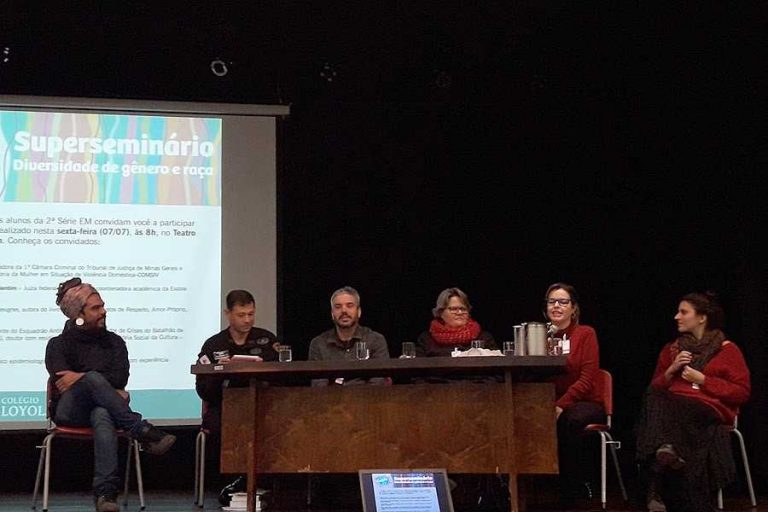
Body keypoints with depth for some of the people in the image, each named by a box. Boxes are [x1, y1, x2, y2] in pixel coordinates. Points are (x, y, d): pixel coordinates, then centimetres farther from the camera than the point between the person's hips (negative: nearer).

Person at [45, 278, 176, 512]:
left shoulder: (114, 342, 16)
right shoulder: (58, 345, 10)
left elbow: (120, 377, 0)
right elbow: (62, 382, -6)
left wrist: (80, 377, -15)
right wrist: (111, 393, -11)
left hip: (99, 408, 1)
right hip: (69, 412, -1)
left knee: (102, 416, -39)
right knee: (93, 377, -34)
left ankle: (105, 493, -55)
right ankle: (143, 432, -38)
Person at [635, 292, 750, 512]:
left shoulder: (727, 349, 8)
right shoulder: (671, 349, 23)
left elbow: (742, 392, 0)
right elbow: (654, 389, 22)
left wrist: (703, 380, -6)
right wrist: (671, 371, 3)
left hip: (710, 410, -4)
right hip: (673, 408, 4)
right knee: (653, 401, -33)